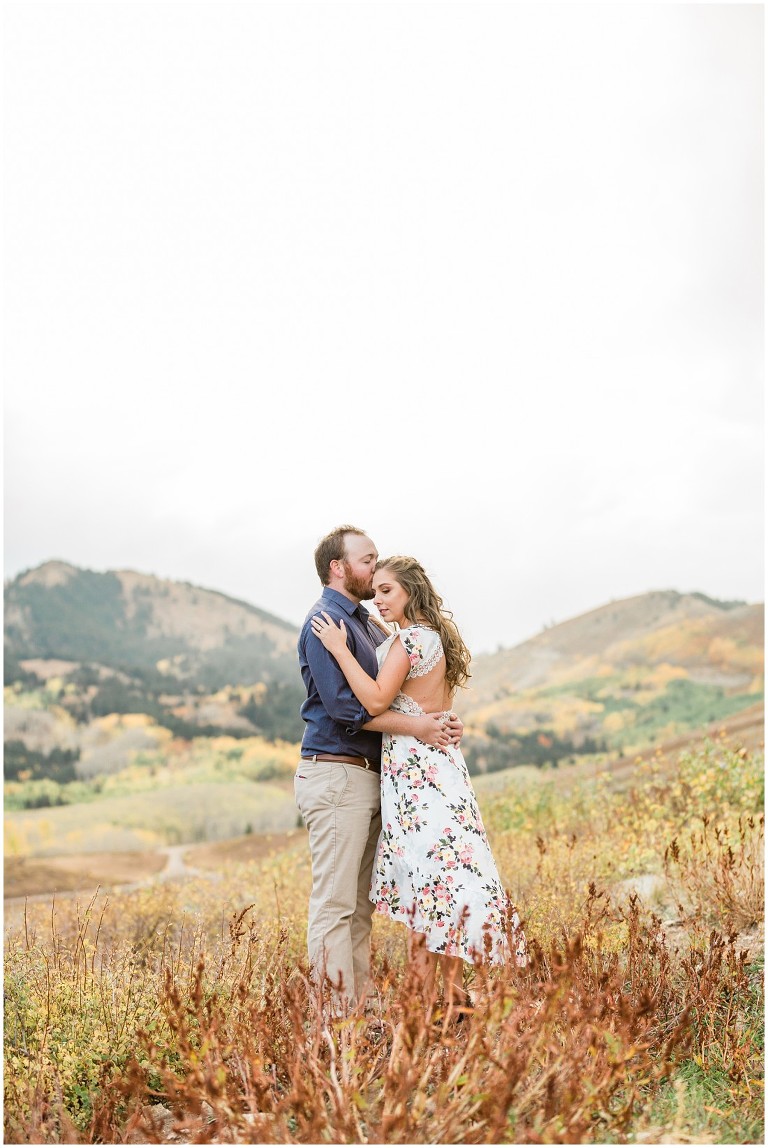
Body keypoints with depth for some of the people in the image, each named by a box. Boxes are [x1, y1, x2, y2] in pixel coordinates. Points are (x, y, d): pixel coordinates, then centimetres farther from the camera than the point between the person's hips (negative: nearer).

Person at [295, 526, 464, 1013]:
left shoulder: (371, 625, 20)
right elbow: (344, 704, -20)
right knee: (335, 903, -5)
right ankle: (334, 1015, 1)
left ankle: (360, 1006, 20)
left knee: (361, 904, 13)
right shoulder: (325, 622, -10)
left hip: (370, 776, 10)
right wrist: (415, 727, -18)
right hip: (336, 774, -9)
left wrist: (442, 722, -1)